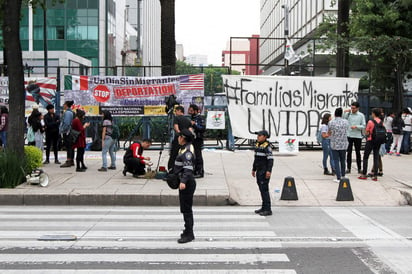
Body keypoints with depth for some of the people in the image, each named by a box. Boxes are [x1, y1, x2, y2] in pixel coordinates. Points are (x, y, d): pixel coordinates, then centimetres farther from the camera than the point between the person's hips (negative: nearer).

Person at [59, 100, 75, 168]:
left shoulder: (67, 112, -15)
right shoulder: (71, 112, 15)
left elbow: (66, 123, -21)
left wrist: (62, 130, -15)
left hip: (67, 132, -10)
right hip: (70, 132, 10)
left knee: (68, 147, -10)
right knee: (71, 147, 13)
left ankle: (68, 161, -10)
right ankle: (71, 161, 19)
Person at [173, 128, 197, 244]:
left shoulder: (188, 151, -18)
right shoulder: (183, 149, 14)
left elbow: (188, 168, -26)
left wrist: (183, 181, -35)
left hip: (187, 183, -11)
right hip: (184, 182, 11)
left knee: (186, 209, -6)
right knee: (185, 209, 17)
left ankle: (189, 234, -2)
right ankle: (188, 232, 27)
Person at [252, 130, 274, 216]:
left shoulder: (267, 146, -15)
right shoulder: (258, 145, 12)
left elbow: (270, 159, -19)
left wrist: (269, 171, -26)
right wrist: (254, 169, 21)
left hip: (265, 170, -9)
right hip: (259, 170, 9)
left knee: (264, 189, -10)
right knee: (261, 189, 12)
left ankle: (268, 210, -8)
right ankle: (264, 207, 20)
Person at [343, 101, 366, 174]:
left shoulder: (361, 115, 1)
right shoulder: (348, 114, 4)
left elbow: (363, 126, -1)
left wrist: (356, 126, -16)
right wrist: (345, 113, -9)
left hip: (357, 136, -1)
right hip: (349, 135, 1)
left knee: (358, 152, 6)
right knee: (349, 152, 2)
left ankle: (359, 168, 14)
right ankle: (348, 168, 8)